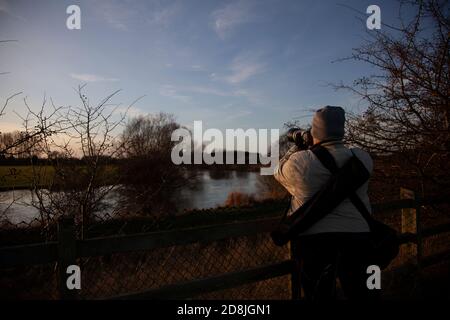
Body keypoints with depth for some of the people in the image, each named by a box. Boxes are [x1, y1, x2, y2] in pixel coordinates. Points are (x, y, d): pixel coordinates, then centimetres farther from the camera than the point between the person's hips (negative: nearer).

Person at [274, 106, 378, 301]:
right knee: (362, 294, 20)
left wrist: (297, 147, 18)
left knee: (320, 295, 14)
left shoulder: (299, 161, -14)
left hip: (313, 240, -2)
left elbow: (280, 172, 7)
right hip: (357, 236, 3)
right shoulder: (363, 158, -7)